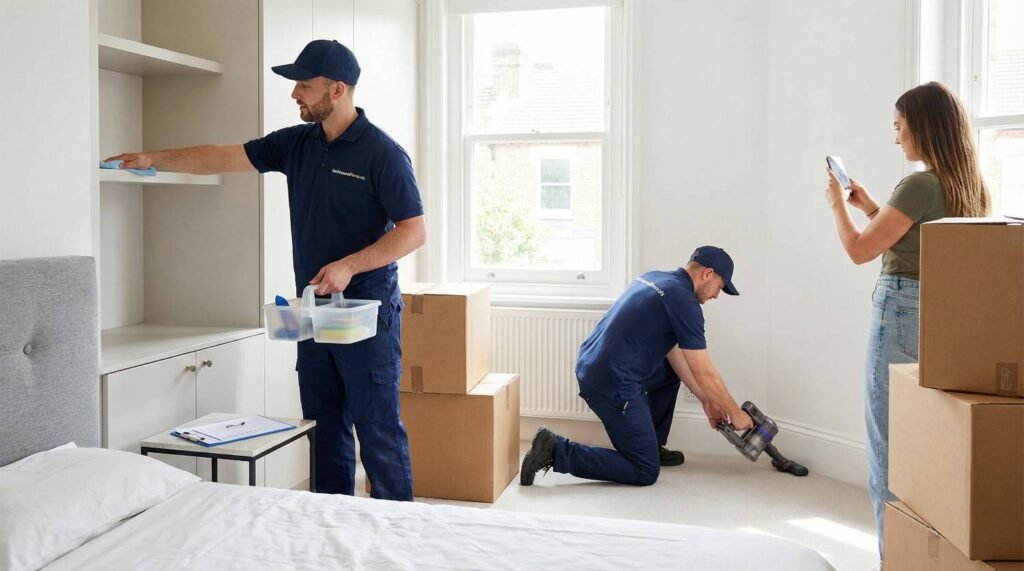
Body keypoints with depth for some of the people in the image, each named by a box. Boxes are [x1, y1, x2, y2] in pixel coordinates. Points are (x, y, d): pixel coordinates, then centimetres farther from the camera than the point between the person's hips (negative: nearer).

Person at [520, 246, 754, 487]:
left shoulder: (655, 278, 16)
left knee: (671, 369, 27)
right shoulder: (684, 302, -11)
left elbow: (672, 351, 22)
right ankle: (557, 450, -6)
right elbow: (704, 374, -8)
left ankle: (651, 444, 30)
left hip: (590, 366, 10)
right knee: (645, 472, 0)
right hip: (612, 384, -10)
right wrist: (735, 413, 8)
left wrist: (706, 401, 24)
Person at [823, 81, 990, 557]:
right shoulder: (968, 186, 10)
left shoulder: (920, 185, -16)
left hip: (902, 313, -9)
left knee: (889, 439, 0)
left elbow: (859, 251, -13)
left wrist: (837, 204, 2)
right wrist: (873, 209, 19)